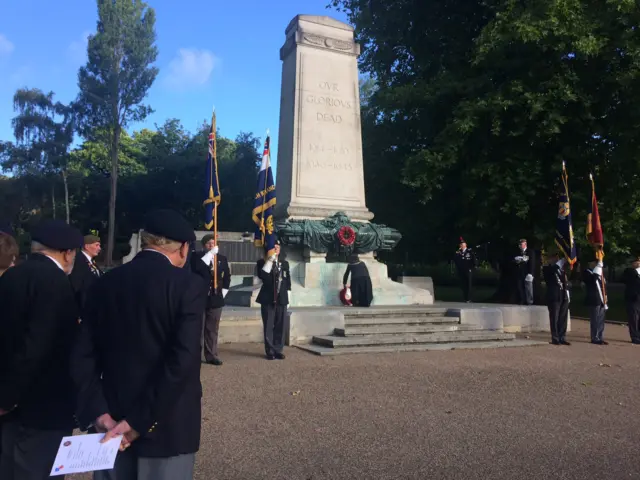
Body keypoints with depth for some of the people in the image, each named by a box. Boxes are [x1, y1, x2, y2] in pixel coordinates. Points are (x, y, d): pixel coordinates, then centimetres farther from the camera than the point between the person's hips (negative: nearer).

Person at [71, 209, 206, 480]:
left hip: (112, 423, 5)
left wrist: (98, 413, -5)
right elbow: (182, 361, -23)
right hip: (167, 426, -4)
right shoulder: (188, 285, -15)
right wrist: (140, 421, -18)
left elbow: (83, 356, -2)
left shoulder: (105, 283, 1)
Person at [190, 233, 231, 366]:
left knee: (213, 329, 9)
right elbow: (197, 268, -23)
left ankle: (211, 355, 16)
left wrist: (223, 292, 8)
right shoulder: (196, 257, -1)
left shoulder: (222, 258, 10)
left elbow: (227, 277, 16)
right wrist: (210, 253, -21)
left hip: (216, 298, 3)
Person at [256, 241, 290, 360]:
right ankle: (270, 351, 9)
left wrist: (287, 295, 9)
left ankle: (278, 350, 13)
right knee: (268, 326, 1)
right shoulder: (263, 262, 1)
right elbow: (262, 276, -18)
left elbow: (288, 281, 14)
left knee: (280, 326, 5)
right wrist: (269, 262, -19)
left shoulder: (285, 263, 12)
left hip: (281, 299, 3)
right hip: (268, 299, -3)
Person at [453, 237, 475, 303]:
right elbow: (455, 260, 4)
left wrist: (471, 268, -6)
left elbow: (474, 260, -1)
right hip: (461, 271, 4)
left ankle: (468, 298, -1)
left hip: (468, 271, -4)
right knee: (463, 285, 5)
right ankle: (465, 298, 11)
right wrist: (457, 253, -7)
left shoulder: (470, 251, -1)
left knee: (469, 284, -3)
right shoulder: (458, 252, 10)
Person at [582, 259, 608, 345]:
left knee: (601, 320, 10)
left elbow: (602, 284, 24)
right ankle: (595, 338, 1)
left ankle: (600, 338, 17)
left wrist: (605, 295, 9)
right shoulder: (586, 272, -8)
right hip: (594, 300, -8)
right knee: (595, 320, -5)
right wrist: (599, 265, -27)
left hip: (601, 300, 8)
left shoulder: (599, 272, 19)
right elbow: (593, 279, -28)